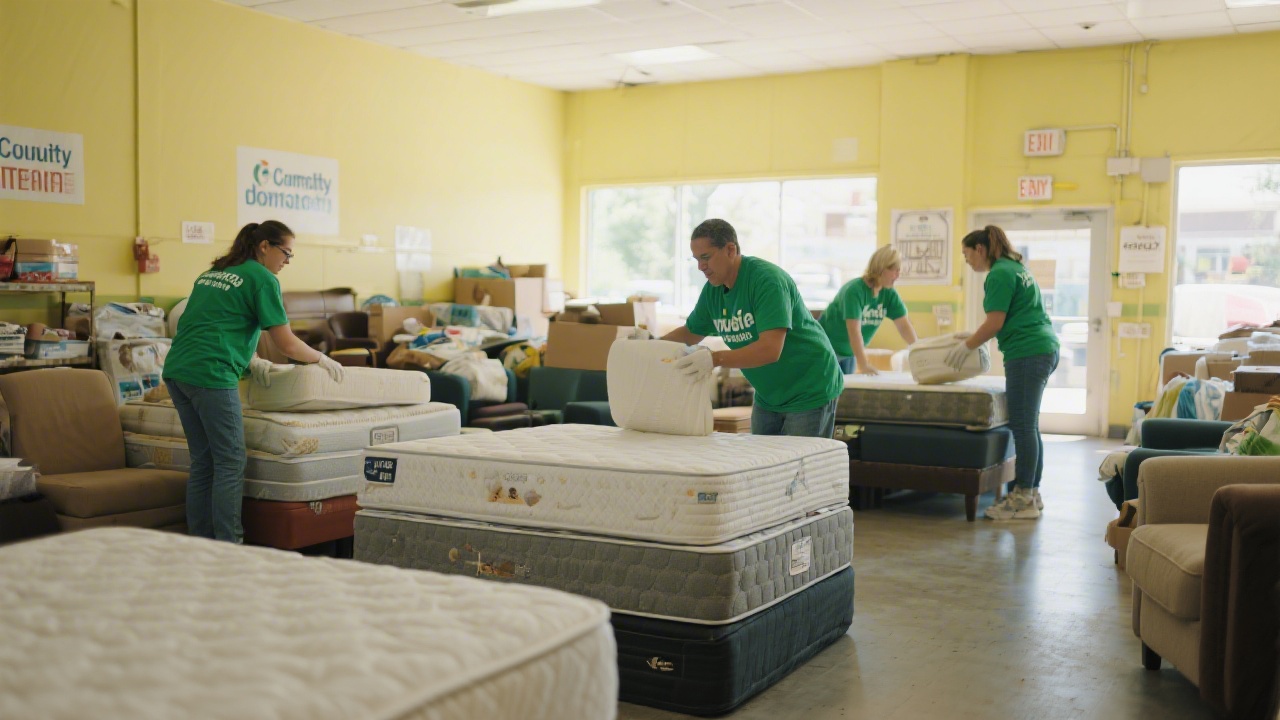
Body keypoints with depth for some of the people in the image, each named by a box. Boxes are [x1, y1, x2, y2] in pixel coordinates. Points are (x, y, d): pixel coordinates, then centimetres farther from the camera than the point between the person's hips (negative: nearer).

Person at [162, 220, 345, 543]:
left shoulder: (211, 273, 22)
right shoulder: (262, 278, -2)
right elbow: (288, 345, -3)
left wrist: (251, 361, 23)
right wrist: (322, 359, 12)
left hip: (176, 369, 8)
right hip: (210, 374, -8)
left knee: (202, 462, 13)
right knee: (230, 463, -2)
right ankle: (228, 547, -1)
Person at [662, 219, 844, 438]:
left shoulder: (767, 279, -24)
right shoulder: (712, 289, 0)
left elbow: (770, 349, -34)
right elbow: (690, 333, 14)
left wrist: (714, 359, -43)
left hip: (809, 393, -8)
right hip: (768, 396, 8)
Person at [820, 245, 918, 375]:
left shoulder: (889, 294, -6)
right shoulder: (854, 290, -26)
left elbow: (904, 326, -6)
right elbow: (854, 330, -34)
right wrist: (863, 365, -41)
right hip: (828, 348, -6)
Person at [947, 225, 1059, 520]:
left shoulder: (999, 275, -10)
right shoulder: (1015, 267, 20)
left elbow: (994, 323, -15)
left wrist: (967, 346, -2)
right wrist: (974, 338, 22)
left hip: (1027, 353, -10)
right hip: (1044, 349, 10)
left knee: (1022, 426, -7)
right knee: (1029, 425, 13)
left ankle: (1023, 499, -4)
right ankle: (1032, 493, 18)